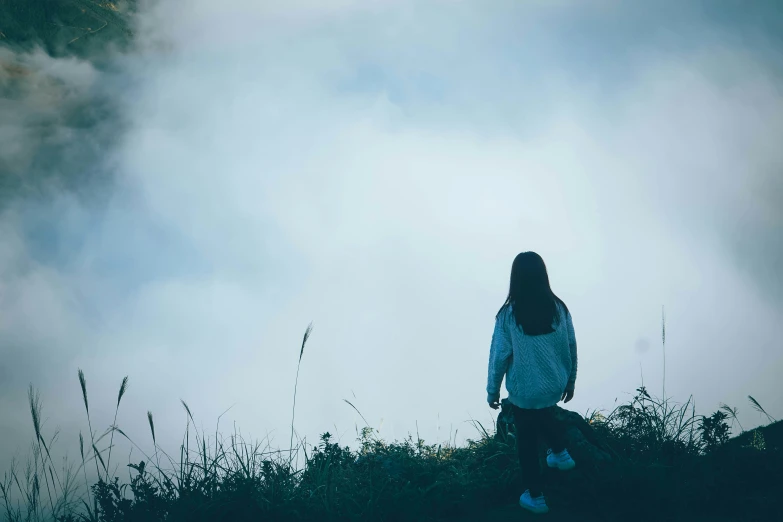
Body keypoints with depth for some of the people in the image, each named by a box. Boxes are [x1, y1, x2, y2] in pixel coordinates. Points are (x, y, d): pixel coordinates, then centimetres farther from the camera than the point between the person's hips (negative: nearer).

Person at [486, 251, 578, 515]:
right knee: (544, 416, 36)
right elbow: (571, 348, -1)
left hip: (524, 391, -3)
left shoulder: (508, 315, -21)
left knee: (527, 442, 17)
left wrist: (492, 390, 2)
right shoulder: (559, 308, -12)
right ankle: (560, 453, 46)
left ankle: (535, 496, 29)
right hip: (554, 386, 3)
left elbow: (499, 356, -13)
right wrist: (570, 380, 15)